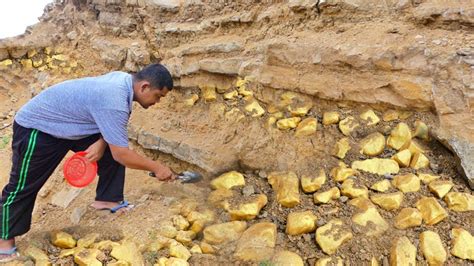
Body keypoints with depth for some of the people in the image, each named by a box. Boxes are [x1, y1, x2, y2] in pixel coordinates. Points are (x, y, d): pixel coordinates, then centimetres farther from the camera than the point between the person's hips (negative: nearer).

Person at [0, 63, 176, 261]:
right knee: (23, 186, 4)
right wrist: (156, 167, -21)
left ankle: (106, 199, 12)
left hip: (67, 123, 8)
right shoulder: (113, 101, -36)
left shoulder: (124, 79, -10)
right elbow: (121, 154, -32)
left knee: (114, 148, 0)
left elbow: (109, 123, 4)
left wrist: (101, 143, -14)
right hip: (36, 127, -8)